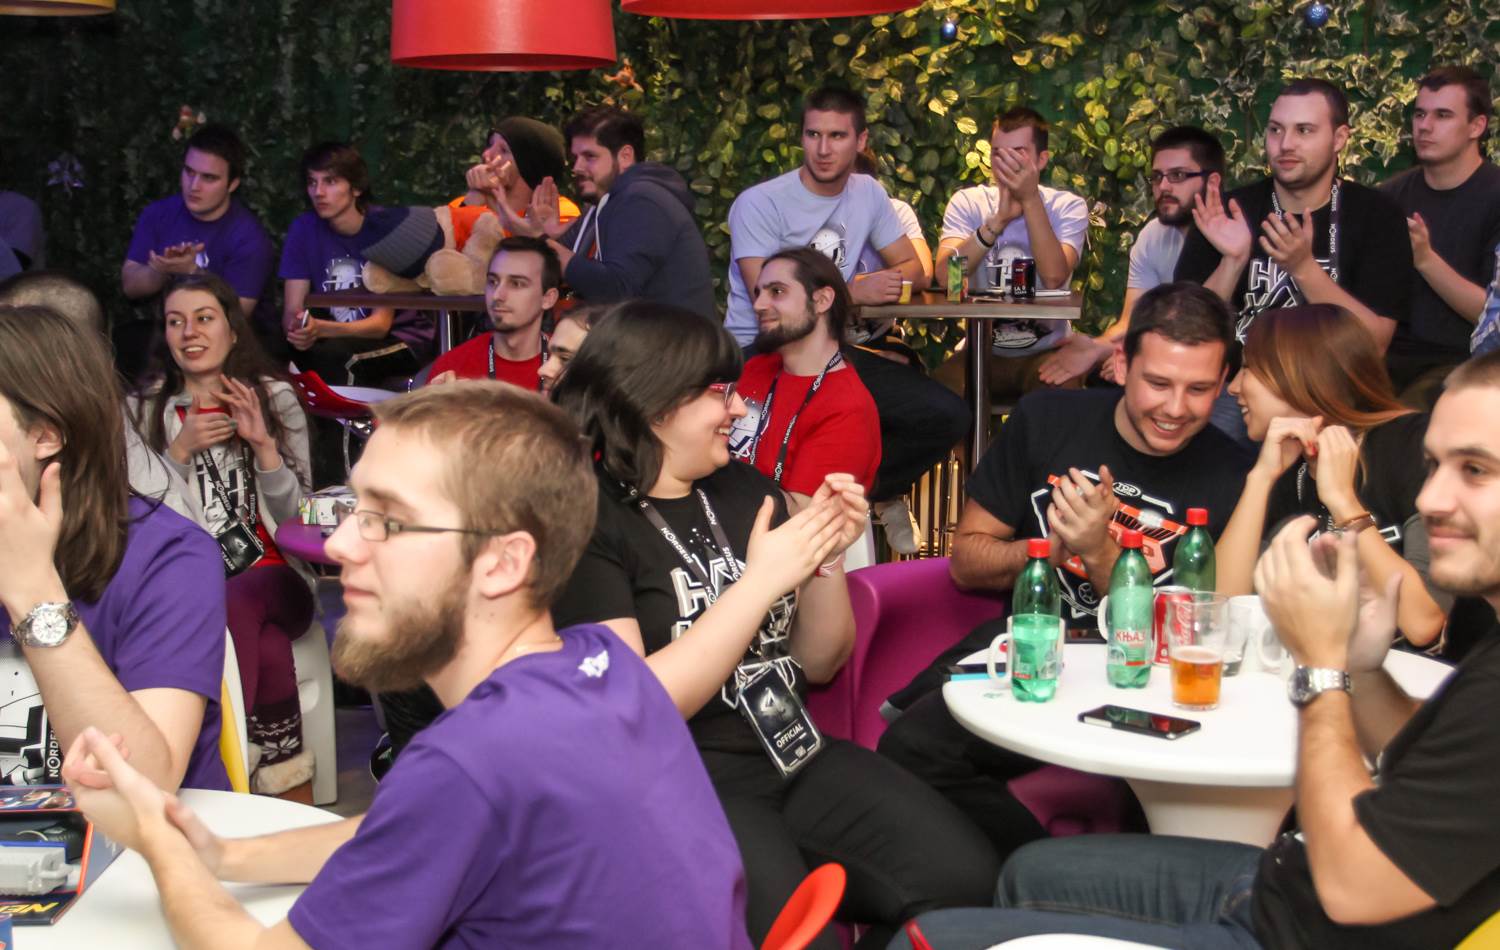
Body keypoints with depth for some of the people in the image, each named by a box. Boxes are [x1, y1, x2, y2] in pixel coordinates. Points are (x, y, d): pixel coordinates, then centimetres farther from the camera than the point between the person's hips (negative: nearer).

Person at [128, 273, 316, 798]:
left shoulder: (274, 398, 10)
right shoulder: (142, 411, 11)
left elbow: (295, 515, 6)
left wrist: (264, 445, -10)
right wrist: (181, 449, -8)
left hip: (271, 574, 1)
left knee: (235, 605, -37)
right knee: (267, 649, -34)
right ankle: (294, 803, -28)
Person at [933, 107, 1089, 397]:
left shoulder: (1069, 207, -2)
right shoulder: (967, 202, 1)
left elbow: (1054, 277, -22)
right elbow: (945, 275, -17)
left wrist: (1030, 199, -23)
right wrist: (999, 219, -25)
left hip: (1045, 351, -1)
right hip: (981, 350, 1)